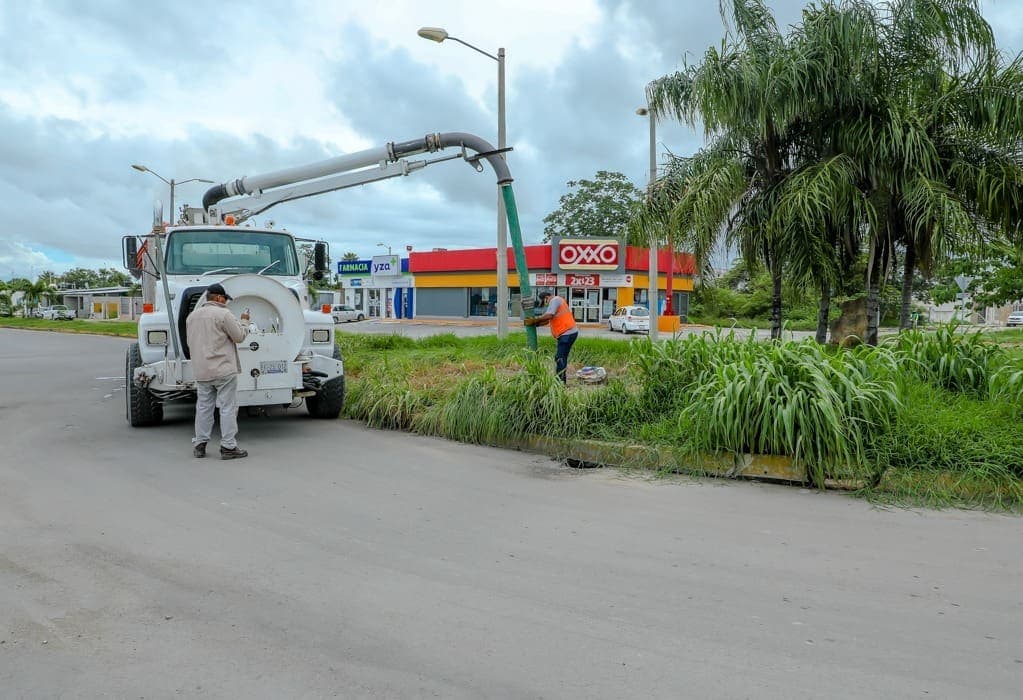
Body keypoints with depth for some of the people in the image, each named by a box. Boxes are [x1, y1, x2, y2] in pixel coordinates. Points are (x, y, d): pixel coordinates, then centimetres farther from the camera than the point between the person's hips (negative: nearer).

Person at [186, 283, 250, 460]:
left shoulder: (192, 316, 13)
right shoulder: (223, 314, -10)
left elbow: (190, 341, 20)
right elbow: (239, 336, -6)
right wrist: (243, 321, 10)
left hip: (201, 371, 7)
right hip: (224, 370, -7)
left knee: (203, 407, 13)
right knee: (228, 408, -2)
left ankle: (199, 445, 16)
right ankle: (228, 447, -2)